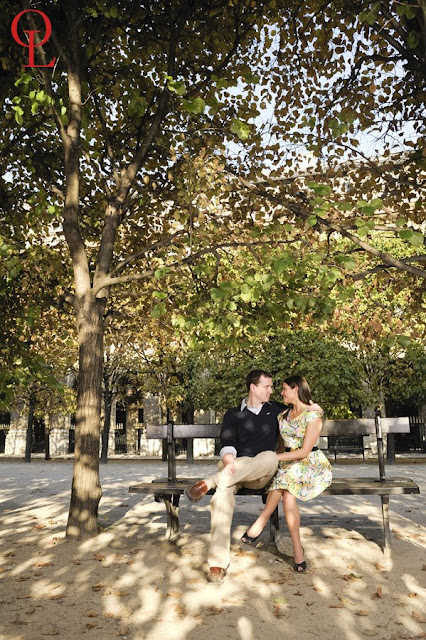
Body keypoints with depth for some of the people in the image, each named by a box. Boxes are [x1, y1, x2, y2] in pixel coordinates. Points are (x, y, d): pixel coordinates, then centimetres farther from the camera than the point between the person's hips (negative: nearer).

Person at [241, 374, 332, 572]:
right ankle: (297, 550, -20)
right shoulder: (283, 416, 12)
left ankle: (261, 523, -25)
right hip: (289, 465, 5)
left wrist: (275, 458, -16)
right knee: (288, 495, -28)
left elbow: (304, 451, -15)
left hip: (314, 465, -5)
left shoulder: (312, 415, -10)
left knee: (288, 475, -36)